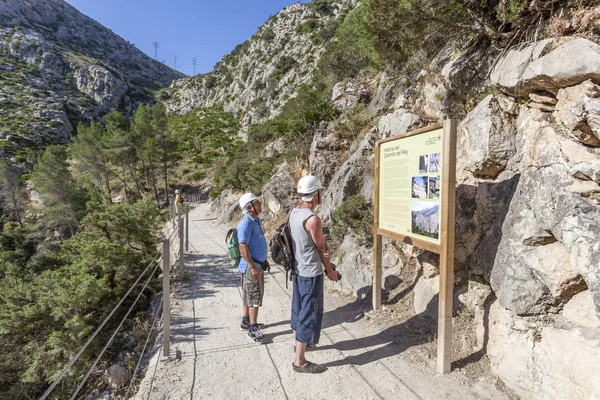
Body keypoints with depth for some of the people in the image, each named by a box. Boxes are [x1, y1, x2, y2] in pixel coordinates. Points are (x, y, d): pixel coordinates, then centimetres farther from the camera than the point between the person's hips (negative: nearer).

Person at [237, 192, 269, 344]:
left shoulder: (256, 221, 8)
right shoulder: (246, 223, -21)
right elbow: (243, 247, -25)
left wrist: (263, 261, 21)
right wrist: (252, 266, -24)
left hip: (258, 264, 9)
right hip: (251, 266, -9)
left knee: (249, 295, 20)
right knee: (254, 297, -1)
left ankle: (246, 321, 34)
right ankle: (253, 329, 10)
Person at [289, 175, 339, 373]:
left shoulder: (294, 212, 1)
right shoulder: (313, 219, -25)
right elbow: (321, 249, -14)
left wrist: (323, 242, 0)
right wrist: (330, 271, -1)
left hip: (298, 269, 9)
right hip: (311, 273, -9)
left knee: (299, 307, 23)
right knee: (310, 314, 2)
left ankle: (298, 341, 43)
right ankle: (300, 361, 12)